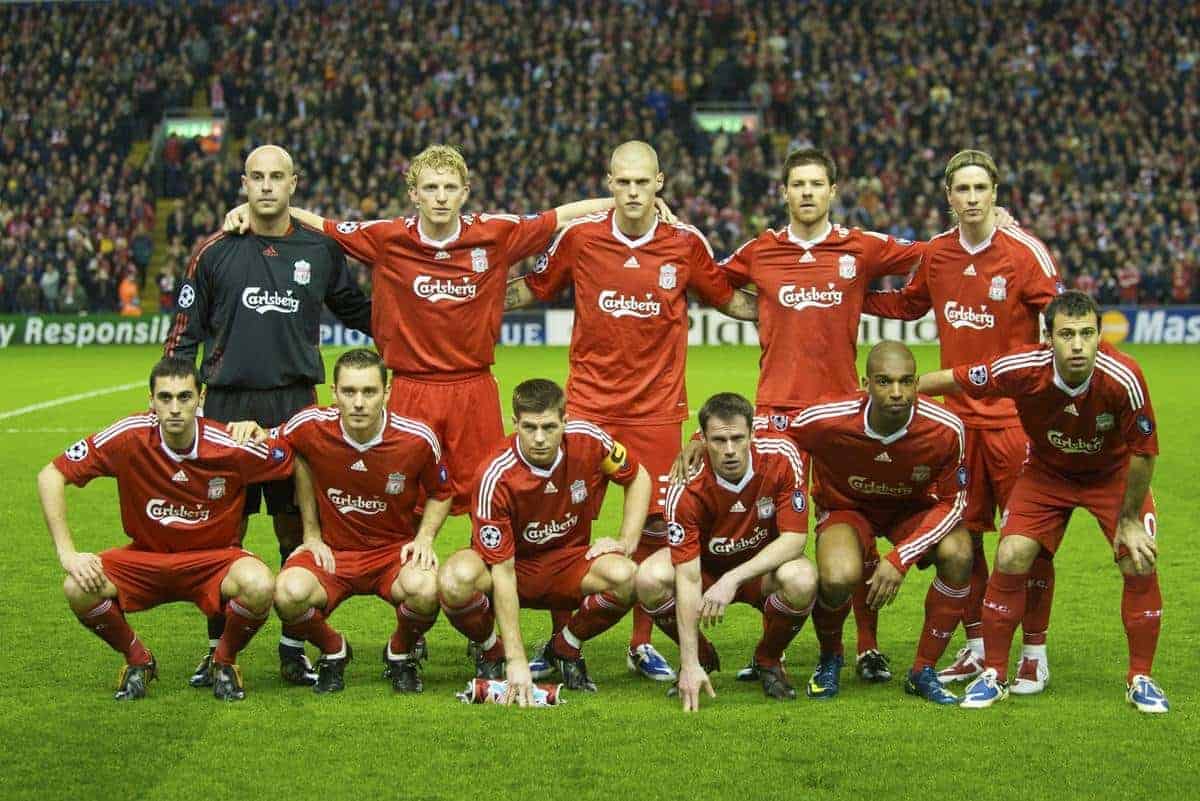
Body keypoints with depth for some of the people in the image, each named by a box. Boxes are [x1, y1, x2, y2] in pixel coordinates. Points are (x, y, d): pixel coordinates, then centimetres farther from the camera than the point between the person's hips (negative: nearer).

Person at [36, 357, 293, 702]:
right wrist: (68, 554, -19)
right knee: (79, 588, -27)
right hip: (145, 557, 1)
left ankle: (225, 661, 0)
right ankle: (137, 660, 4)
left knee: (259, 585, -33)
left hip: (212, 559, -1)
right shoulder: (128, 436, -18)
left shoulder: (231, 446, -20)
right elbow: (50, 475, -13)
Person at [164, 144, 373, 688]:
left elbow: (359, 311, 22)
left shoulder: (320, 250, 7)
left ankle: (295, 645, 13)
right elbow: (185, 332, 7)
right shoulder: (214, 251, 3)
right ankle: (219, 648, 13)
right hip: (227, 404, -1)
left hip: (296, 405, 1)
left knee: (296, 528, 4)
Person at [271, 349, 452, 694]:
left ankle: (401, 653, 2)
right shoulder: (311, 426, -14)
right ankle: (333, 651, 4)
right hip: (331, 549, 1)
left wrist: (424, 538, -9)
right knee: (289, 593, -32)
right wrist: (311, 533, 7)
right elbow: (297, 458, 12)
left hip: (394, 549, -1)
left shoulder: (418, 438, -13)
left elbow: (439, 493, 8)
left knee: (424, 588, -35)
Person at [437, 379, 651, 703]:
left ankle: (564, 649, 0)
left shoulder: (587, 439, -17)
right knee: (456, 579, -36)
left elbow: (638, 478, 6)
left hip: (568, 562, 3)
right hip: (513, 565, -3)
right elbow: (503, 571, -28)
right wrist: (516, 660, -32)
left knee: (625, 577, -31)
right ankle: (490, 651, -2)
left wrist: (627, 542, -6)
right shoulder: (496, 477, -27)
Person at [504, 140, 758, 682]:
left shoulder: (686, 244, 0)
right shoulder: (578, 237, -1)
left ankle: (642, 643, 19)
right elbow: (532, 290, 14)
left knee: (656, 526, 3)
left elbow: (727, 300, 15)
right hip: (588, 404, 0)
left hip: (658, 409, 0)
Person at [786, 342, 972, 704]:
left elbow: (952, 501, -16)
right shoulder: (827, 421, -30)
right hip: (846, 507, -2)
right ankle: (829, 661, 3)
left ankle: (923, 672, -8)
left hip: (914, 508, 2)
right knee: (839, 578, -33)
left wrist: (900, 558, -26)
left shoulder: (945, 429, -28)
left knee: (958, 554, -29)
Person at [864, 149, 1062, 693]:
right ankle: (976, 647, 21)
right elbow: (908, 305, 25)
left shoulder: (1025, 251, -8)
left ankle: (1035, 653, 10)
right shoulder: (936, 254, 7)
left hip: (1016, 413, -4)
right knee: (962, 534, 8)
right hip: (959, 413, 4)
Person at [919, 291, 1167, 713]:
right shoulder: (1022, 369, -32)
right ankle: (993, 675, 4)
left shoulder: (1123, 378, -34)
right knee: (1010, 559, -13)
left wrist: (1128, 520, -13)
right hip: (1046, 471, 1)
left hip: (1115, 473, -1)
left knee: (1140, 564, -13)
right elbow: (953, 379, -16)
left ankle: (1140, 679, 7)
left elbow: (1143, 452, -20)